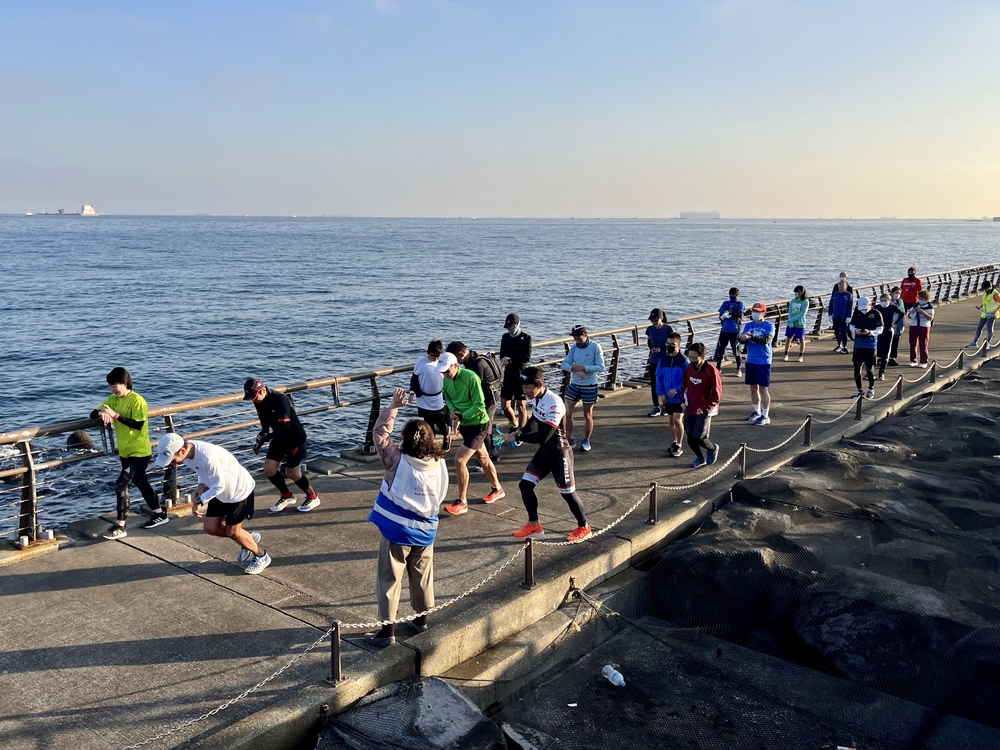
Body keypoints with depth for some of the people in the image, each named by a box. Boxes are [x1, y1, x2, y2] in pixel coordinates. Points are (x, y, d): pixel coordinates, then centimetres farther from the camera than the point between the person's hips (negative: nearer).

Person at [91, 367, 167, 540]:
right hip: (125, 452, 8)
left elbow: (138, 425, -26)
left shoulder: (137, 401, -18)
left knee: (121, 485, -12)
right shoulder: (113, 399, 4)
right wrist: (102, 413, -20)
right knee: (141, 483, 18)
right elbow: (93, 414, 3)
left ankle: (121, 527, -5)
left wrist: (116, 415, -30)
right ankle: (160, 514, 33)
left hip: (139, 452, -8)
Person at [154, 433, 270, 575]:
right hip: (221, 491, 8)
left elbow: (219, 486, -27)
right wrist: (201, 486, -9)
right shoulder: (188, 450, -12)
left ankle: (262, 557, 24)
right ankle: (250, 538, 30)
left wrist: (200, 500, -17)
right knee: (210, 528, 8)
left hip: (240, 490, -8)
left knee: (232, 532, 2)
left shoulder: (207, 456, -39)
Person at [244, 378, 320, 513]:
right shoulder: (259, 401, -6)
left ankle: (313, 497, 21)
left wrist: (265, 438, -29)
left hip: (295, 437, -7)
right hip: (279, 437, 7)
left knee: (292, 473, -2)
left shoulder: (280, 400, -30)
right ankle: (287, 496, 23)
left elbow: (284, 427, -32)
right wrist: (262, 433, -9)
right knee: (269, 469, 1)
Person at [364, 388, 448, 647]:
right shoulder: (440, 464, -8)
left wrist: (393, 406, -8)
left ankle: (387, 630, 12)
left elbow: (379, 433, -8)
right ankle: (421, 619, 35)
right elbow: (439, 497, 5)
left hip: (397, 531, -4)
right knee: (422, 576, 20)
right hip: (425, 531, 4)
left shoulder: (397, 461, -18)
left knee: (389, 579, 7)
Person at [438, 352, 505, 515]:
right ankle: (497, 489, 44)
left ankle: (462, 502, -2)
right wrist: (453, 410, -10)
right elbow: (448, 398, 11)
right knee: (482, 457, 23)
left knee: (459, 460, -14)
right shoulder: (446, 380, -4)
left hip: (478, 424, -8)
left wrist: (461, 416, -25)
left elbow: (479, 406, -23)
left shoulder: (471, 377, -25)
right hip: (465, 424, 8)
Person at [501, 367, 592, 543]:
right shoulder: (537, 398, -2)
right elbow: (534, 421, 13)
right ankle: (534, 526, 20)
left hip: (559, 453, -9)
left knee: (567, 492, 4)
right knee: (525, 485, 6)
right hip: (544, 451, 9)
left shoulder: (554, 403, -29)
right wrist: (519, 431, -6)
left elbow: (543, 436, -31)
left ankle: (584, 528, 25)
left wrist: (516, 437, -24)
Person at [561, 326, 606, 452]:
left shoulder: (595, 347, -11)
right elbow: (565, 364, -2)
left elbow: (601, 367, -14)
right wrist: (576, 369, -22)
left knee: (588, 415, 7)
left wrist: (583, 367, -25)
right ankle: (569, 440, 14)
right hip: (574, 384, 5)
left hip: (589, 386, -4)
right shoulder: (574, 347, 2)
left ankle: (586, 442, 22)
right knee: (567, 412, 1)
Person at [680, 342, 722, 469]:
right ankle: (700, 458, 33)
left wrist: (705, 408, -16)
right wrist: (684, 401, 4)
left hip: (704, 411, -6)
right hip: (689, 410, 6)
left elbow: (716, 394, -14)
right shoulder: (688, 368, 0)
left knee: (698, 438, -8)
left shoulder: (711, 371, -17)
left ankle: (713, 448, 25)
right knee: (690, 439, 8)